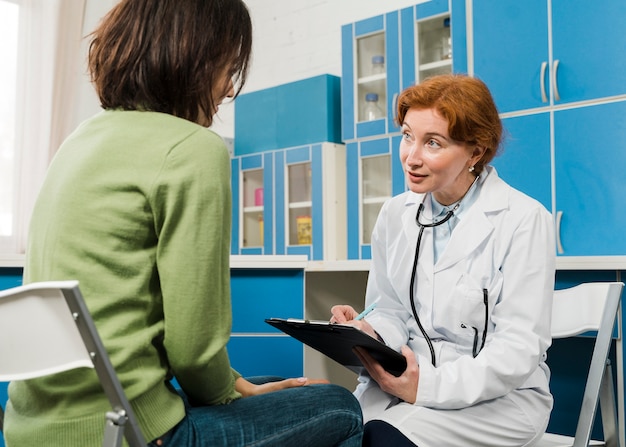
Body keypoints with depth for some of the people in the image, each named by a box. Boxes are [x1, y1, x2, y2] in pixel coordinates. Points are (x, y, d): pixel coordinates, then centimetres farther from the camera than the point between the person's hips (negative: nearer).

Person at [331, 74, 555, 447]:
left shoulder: (524, 220, -10)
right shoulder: (395, 214, 6)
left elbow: (519, 350, -13)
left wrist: (427, 385, -24)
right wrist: (368, 333, -12)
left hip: (499, 396, -4)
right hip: (410, 378, 4)